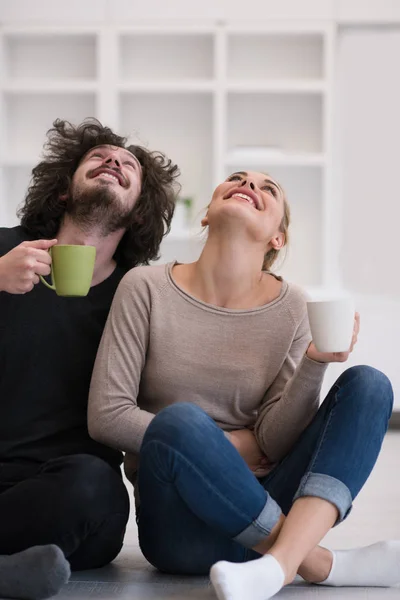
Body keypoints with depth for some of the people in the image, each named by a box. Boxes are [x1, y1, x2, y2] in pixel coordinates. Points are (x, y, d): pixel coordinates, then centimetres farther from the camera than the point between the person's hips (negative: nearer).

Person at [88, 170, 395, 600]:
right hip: (180, 523, -3)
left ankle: (282, 560, -34)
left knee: (369, 384, -13)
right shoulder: (147, 289, -3)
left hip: (263, 504, 3)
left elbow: (273, 443, -3)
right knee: (179, 421, -33)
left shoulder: (291, 308, 2)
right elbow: (106, 416, -5)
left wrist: (315, 364, -19)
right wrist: (225, 446, -6)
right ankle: (321, 563, -20)